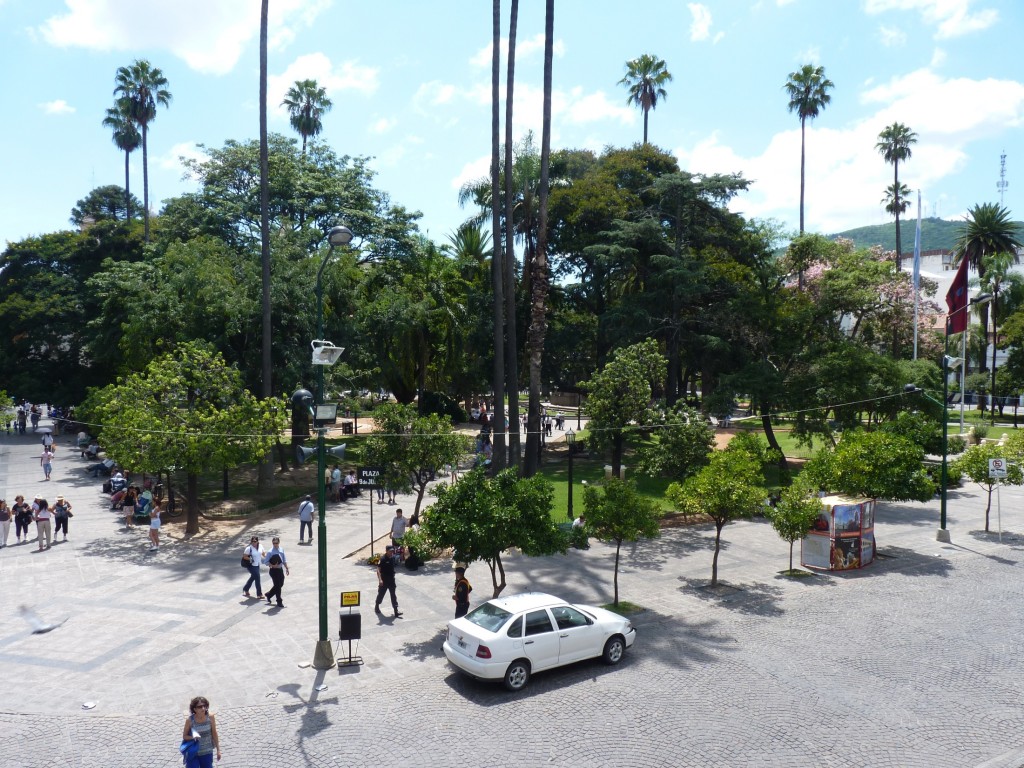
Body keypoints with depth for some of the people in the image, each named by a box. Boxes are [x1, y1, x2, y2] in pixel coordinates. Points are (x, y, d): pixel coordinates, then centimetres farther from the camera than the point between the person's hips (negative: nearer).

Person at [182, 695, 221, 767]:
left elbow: (214, 733, -3)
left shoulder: (210, 717, -13)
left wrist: (218, 750, 2)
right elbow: (184, 736, -4)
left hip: (207, 752, 1)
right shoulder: (189, 720, -17)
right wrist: (193, 737, -26)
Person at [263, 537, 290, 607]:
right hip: (274, 570, -7)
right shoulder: (270, 552, -14)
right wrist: (273, 565, -25)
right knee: (277, 586, -1)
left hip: (280, 569, 7)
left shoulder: (281, 550, 4)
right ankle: (279, 602, 11)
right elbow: (265, 562, -12)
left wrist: (286, 568, 12)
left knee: (281, 585, 15)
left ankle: (269, 595, 36)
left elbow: (284, 560, 13)